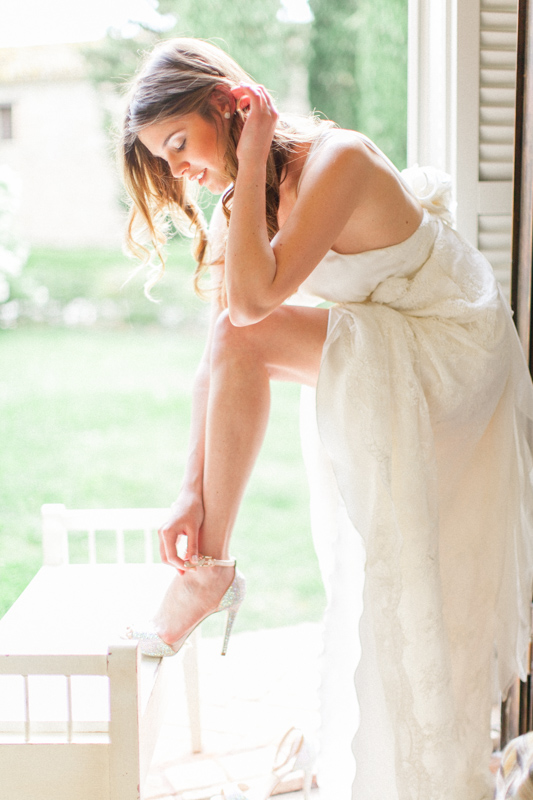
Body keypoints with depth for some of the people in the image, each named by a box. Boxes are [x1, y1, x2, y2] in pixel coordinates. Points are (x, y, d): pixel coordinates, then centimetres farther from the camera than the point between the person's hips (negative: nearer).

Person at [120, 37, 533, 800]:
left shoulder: (337, 160, -26)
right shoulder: (240, 206, -1)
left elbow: (253, 300, -38)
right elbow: (217, 363, -6)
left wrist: (250, 161, -30)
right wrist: (194, 493, -13)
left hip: (457, 351, -9)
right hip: (381, 373, 9)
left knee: (249, 335, -26)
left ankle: (214, 567, -13)